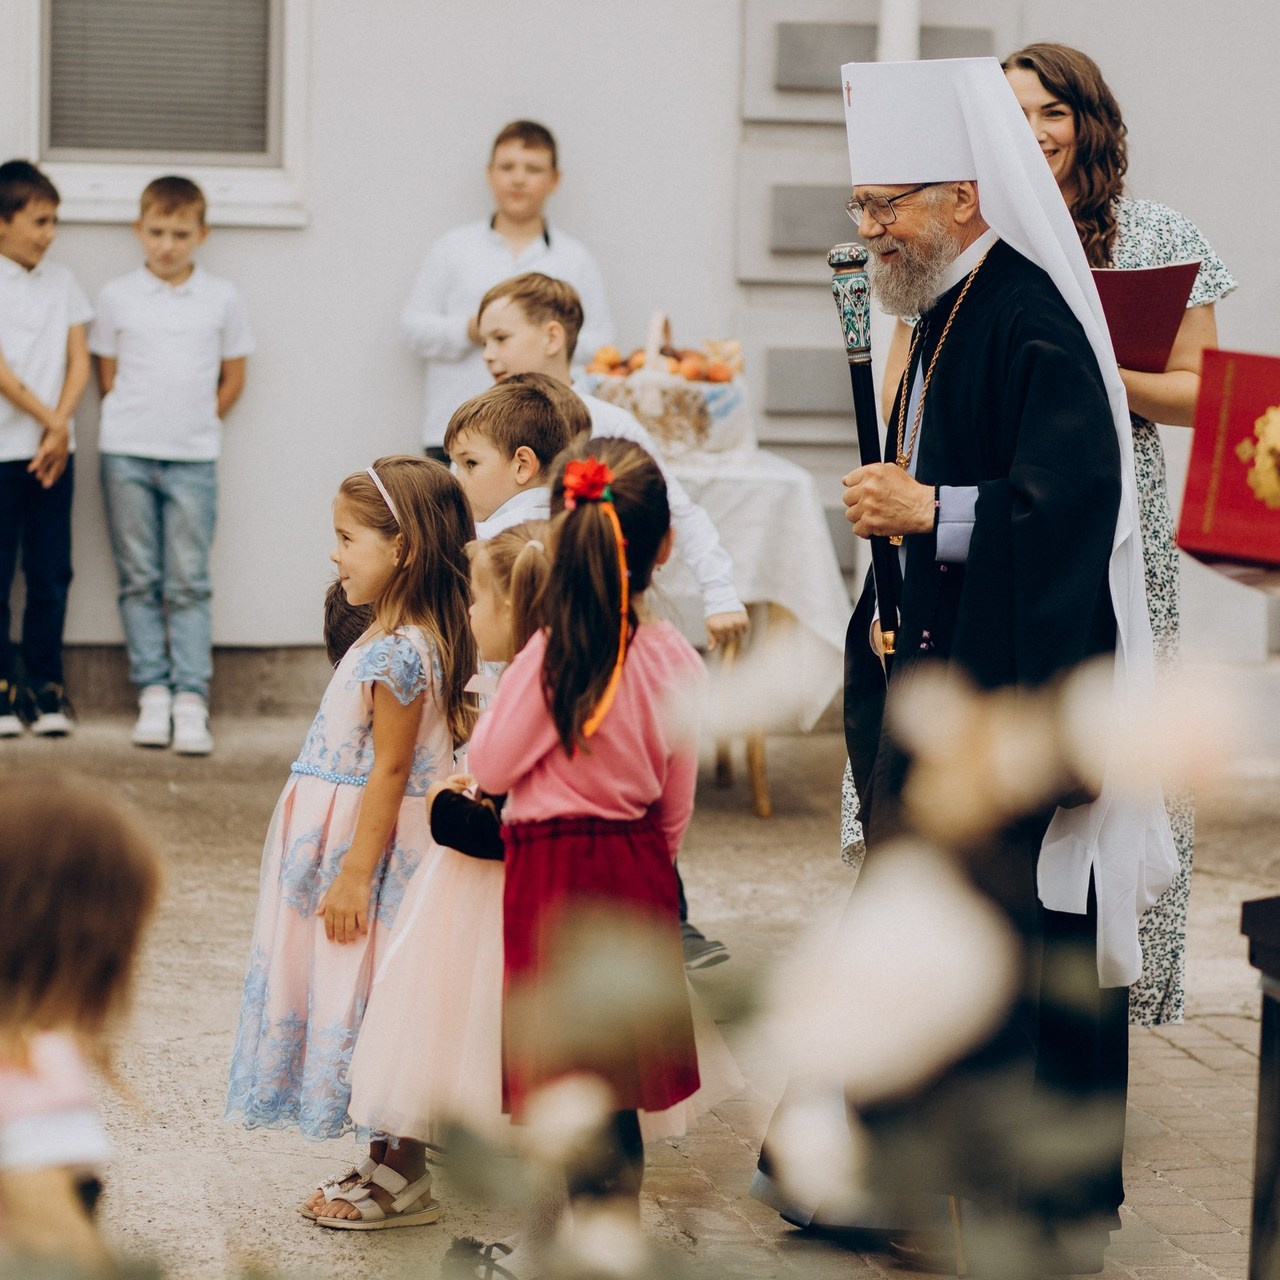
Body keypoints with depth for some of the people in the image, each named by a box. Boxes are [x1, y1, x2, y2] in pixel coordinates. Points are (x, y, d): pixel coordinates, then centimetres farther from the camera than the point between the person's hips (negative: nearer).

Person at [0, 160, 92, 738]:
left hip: (53, 452, 4)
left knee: (51, 575, 4)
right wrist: (50, 421, -8)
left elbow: (79, 360, 7)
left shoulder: (62, 282, 11)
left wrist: (59, 426, -7)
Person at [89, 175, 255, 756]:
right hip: (126, 453, 1)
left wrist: (199, 424, 6)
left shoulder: (222, 298, 5)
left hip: (193, 457, -1)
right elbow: (107, 376, 9)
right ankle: (152, 693, 7)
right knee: (139, 580, 3)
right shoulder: (117, 296, 5)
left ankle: (191, 701, -5)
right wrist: (141, 423, 3)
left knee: (189, 583, -3)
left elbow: (233, 378, 11)